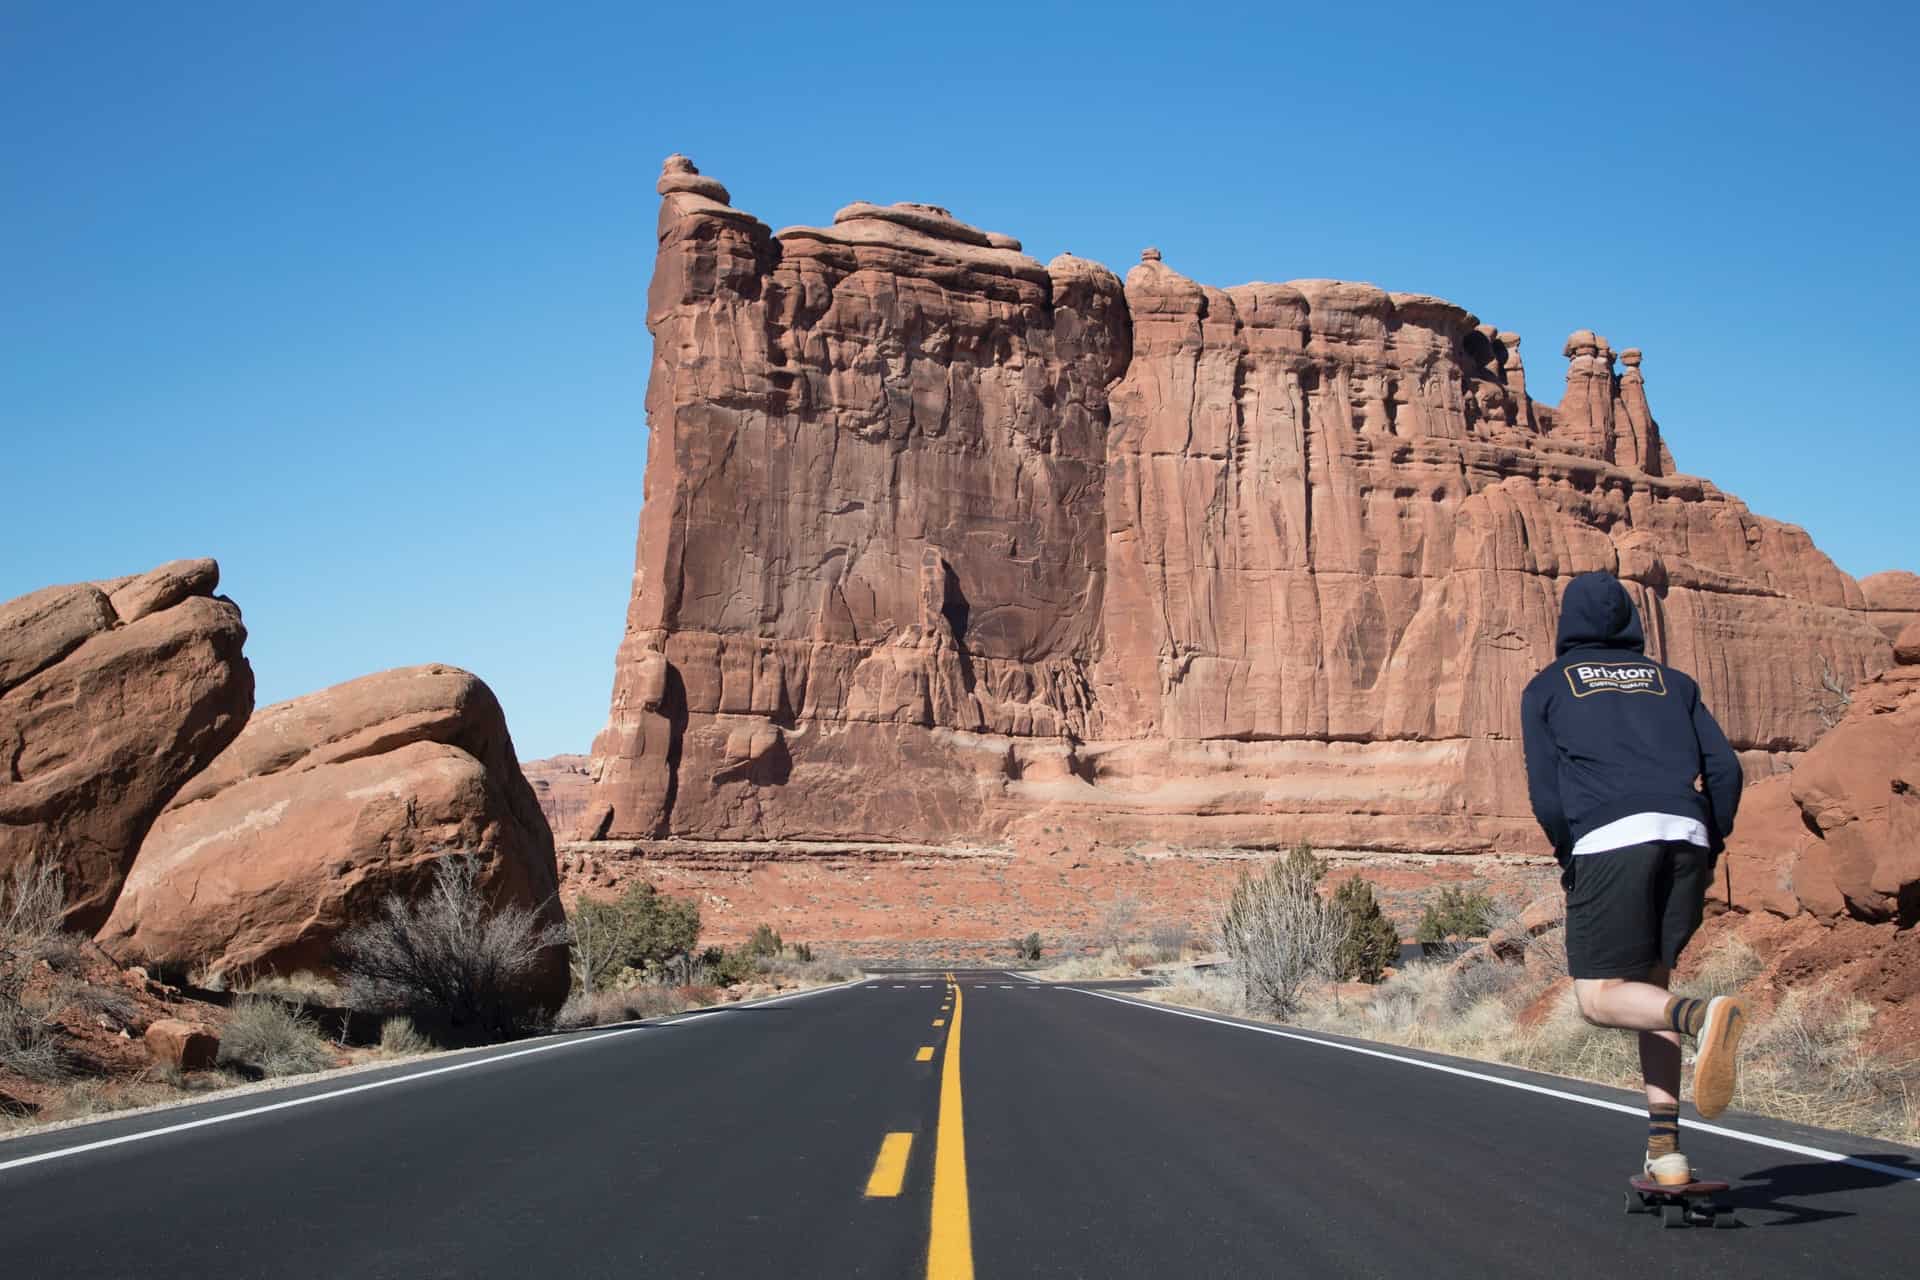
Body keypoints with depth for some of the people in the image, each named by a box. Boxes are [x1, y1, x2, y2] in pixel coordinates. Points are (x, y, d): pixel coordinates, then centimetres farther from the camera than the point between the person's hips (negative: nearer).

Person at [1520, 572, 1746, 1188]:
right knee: (1649, 984, 13)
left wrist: (1570, 855, 17)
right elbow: (1725, 767, 12)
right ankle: (1665, 1149, 5)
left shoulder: (1546, 686, 16)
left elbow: (1545, 789, 6)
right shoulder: (1672, 682, 24)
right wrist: (1710, 847, 18)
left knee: (1600, 996, -2)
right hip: (1685, 835, 4)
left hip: (1609, 839, -4)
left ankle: (1703, 1016, -33)